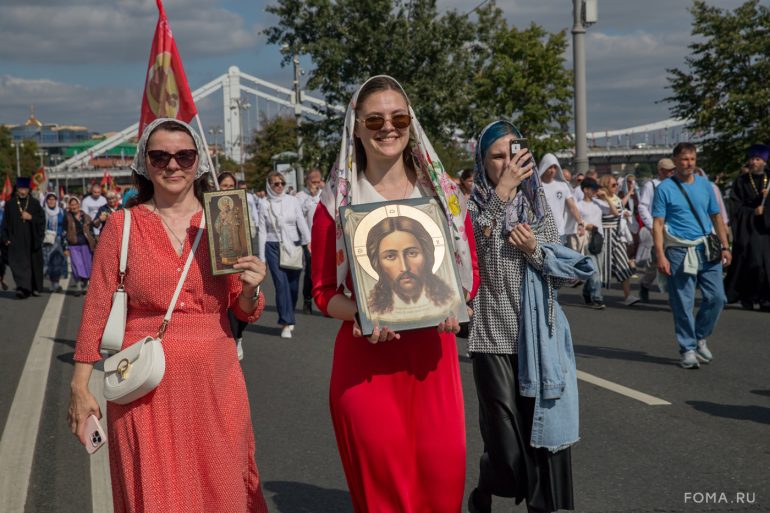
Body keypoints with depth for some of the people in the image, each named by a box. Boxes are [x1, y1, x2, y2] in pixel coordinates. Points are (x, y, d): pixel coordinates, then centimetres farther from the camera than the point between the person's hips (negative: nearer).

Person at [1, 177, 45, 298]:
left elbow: (42, 220, 4)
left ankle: (36, 288, 19)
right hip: (16, 240, -1)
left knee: (34, 264, 6)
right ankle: (23, 288, -19)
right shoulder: (10, 204, 5)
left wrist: (31, 217, -13)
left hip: (32, 240, 1)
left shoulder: (35, 203, 7)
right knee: (19, 264, -12)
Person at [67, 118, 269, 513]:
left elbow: (246, 313, 9)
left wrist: (250, 290, -13)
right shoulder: (123, 224, -1)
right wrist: (80, 386, -2)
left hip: (214, 382, 2)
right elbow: (96, 308, 0)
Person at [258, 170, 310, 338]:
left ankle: (289, 319, 25)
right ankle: (286, 323, -6)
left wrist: (308, 243, -2)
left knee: (293, 284, 5)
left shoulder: (292, 201, 4)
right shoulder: (265, 206, 3)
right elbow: (262, 232, 5)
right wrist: (262, 257, 3)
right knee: (281, 283, -8)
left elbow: (302, 223, 5)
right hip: (274, 247, -1)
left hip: (293, 246, 1)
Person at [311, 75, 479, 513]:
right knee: (382, 476, -1)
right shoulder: (337, 202, 1)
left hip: (433, 350, 2)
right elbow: (325, 291, 3)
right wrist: (361, 314, -17)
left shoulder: (442, 192, 6)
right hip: (366, 353, -1)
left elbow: (470, 270, 10)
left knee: (444, 469, -1)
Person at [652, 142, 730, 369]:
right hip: (679, 251, -4)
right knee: (683, 303, 0)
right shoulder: (665, 188, -2)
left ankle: (700, 337, 22)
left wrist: (725, 246, 9)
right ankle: (688, 349, 11)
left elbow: (716, 217, 16)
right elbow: (658, 224, -6)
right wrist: (661, 256, -14)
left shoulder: (705, 184, 12)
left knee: (716, 297, 0)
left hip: (707, 249, 4)